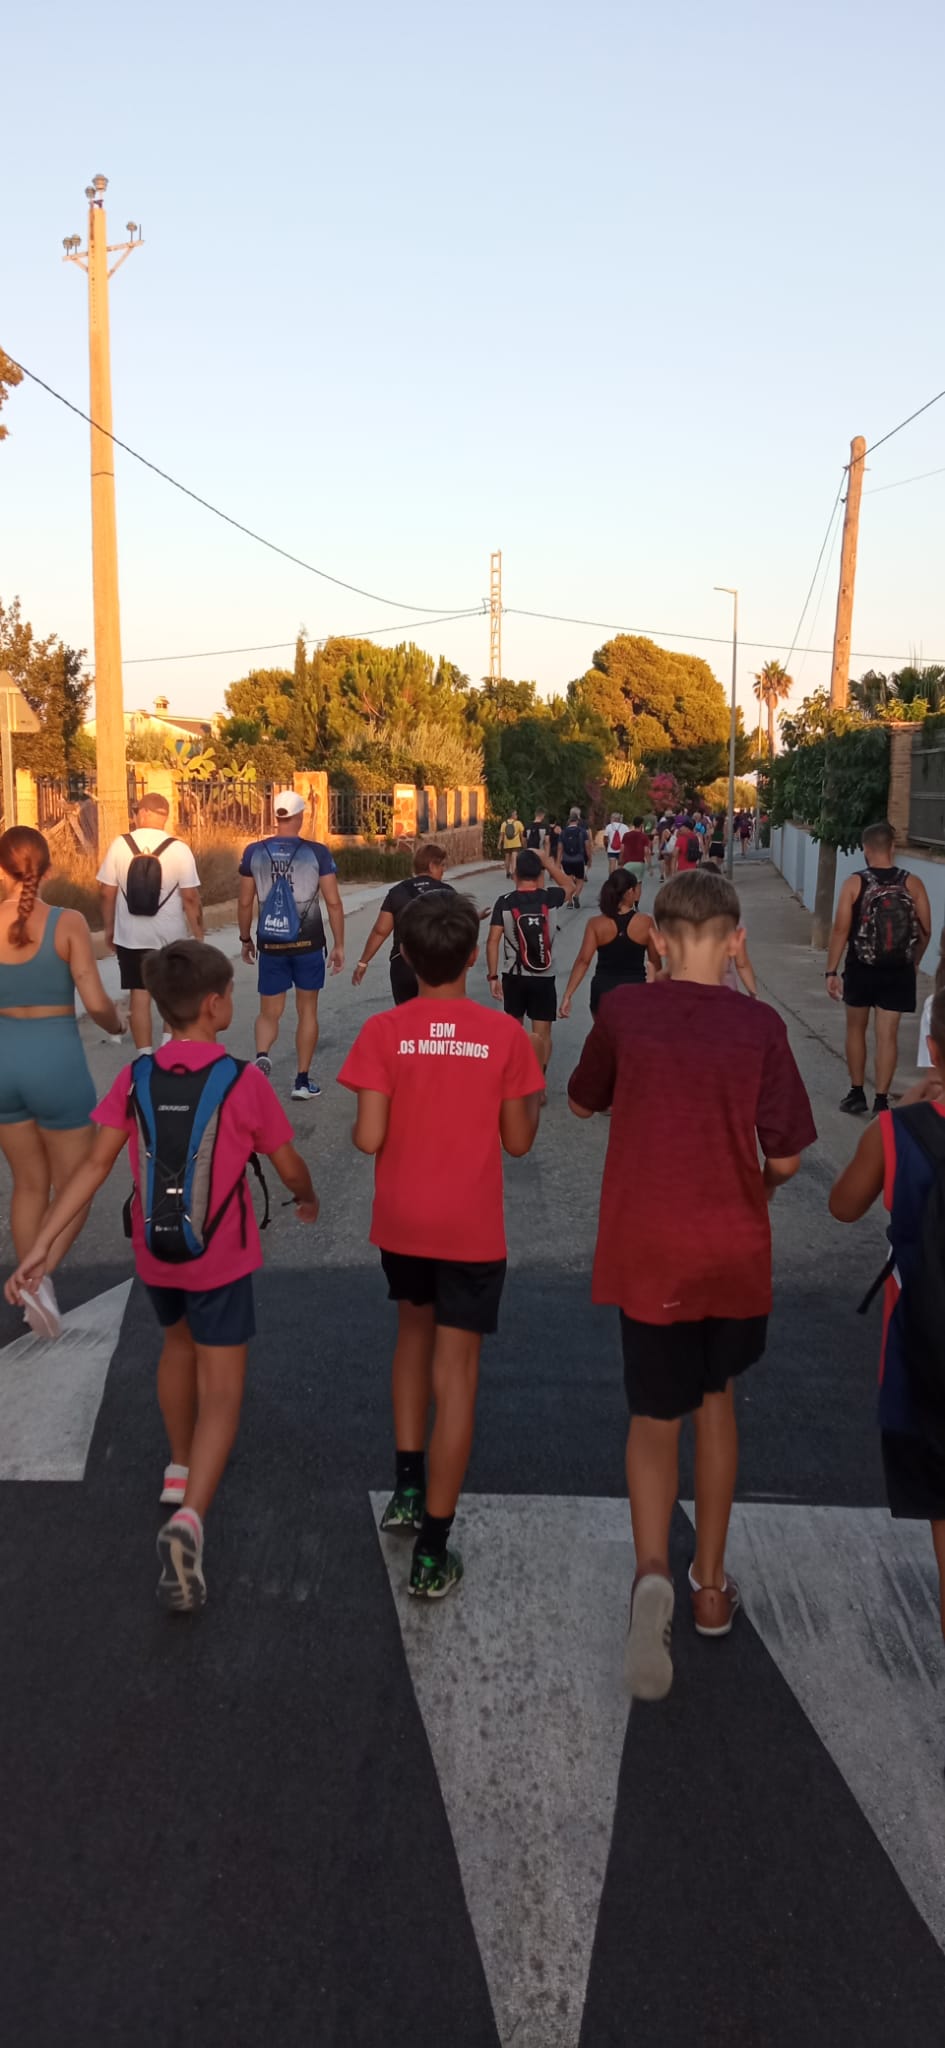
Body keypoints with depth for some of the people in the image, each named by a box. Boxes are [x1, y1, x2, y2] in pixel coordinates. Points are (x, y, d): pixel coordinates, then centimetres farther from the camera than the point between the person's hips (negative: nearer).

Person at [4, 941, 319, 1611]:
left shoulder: (135, 1078, -5)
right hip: (221, 1260, -4)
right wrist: (308, 1200, 18)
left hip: (155, 1255, 5)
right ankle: (190, 1516, -20)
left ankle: (181, 1468, 45)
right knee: (221, 1390, 0)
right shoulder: (244, 1081, -14)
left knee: (179, 1343, 31)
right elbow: (290, 1167, -5)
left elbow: (96, 1164, -9)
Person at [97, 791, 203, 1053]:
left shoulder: (120, 844, -6)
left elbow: (106, 892, -3)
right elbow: (190, 897, -11)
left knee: (139, 996, 8)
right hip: (172, 936, 0)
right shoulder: (179, 848, -9)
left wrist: (109, 930, 10)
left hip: (131, 936, 0)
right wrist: (199, 936, -1)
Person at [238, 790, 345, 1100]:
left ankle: (261, 1056, -17)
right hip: (308, 944, -1)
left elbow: (245, 903, 3)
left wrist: (245, 939, 17)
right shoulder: (317, 852, -7)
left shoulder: (254, 852, -2)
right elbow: (333, 902, -7)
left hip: (270, 945, 1)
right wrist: (339, 945, 2)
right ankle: (303, 1080, 16)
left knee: (269, 1012, 13)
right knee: (307, 1010, 13)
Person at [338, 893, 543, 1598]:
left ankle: (408, 1487, 29)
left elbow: (368, 1139, -13)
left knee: (416, 1328, 27)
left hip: (401, 1221, 2)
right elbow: (518, 1141, -3)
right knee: (456, 1373, 3)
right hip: (472, 1229, -2)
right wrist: (536, 1102, 17)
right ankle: (431, 1553, 6)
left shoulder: (384, 1032, -9)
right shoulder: (504, 1035, -8)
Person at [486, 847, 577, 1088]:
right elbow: (570, 886, 15)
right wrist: (548, 863, 14)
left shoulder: (504, 903, -8)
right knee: (542, 1032, 4)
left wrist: (493, 976, -2)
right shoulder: (548, 898, -7)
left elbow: (493, 941, -9)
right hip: (544, 978, -1)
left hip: (513, 976, 1)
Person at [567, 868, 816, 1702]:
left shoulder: (624, 1011, -9)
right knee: (717, 1399, 21)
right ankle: (711, 1586, 30)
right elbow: (786, 1156, -8)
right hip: (734, 1252, 1)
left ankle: (654, 1572, -17)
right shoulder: (760, 1025, -10)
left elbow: (582, 1102, 7)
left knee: (656, 1417, 9)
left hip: (647, 1250, -1)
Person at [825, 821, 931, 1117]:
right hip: (898, 971, 1)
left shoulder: (854, 883, -9)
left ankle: (857, 1094, 21)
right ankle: (881, 1100, 4)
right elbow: (926, 931, 1)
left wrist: (832, 971, -5)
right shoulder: (912, 884, -3)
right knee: (887, 1035, 5)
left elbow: (840, 930, -11)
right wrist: (913, 963, 17)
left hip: (861, 969, -1)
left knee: (856, 1029, 17)